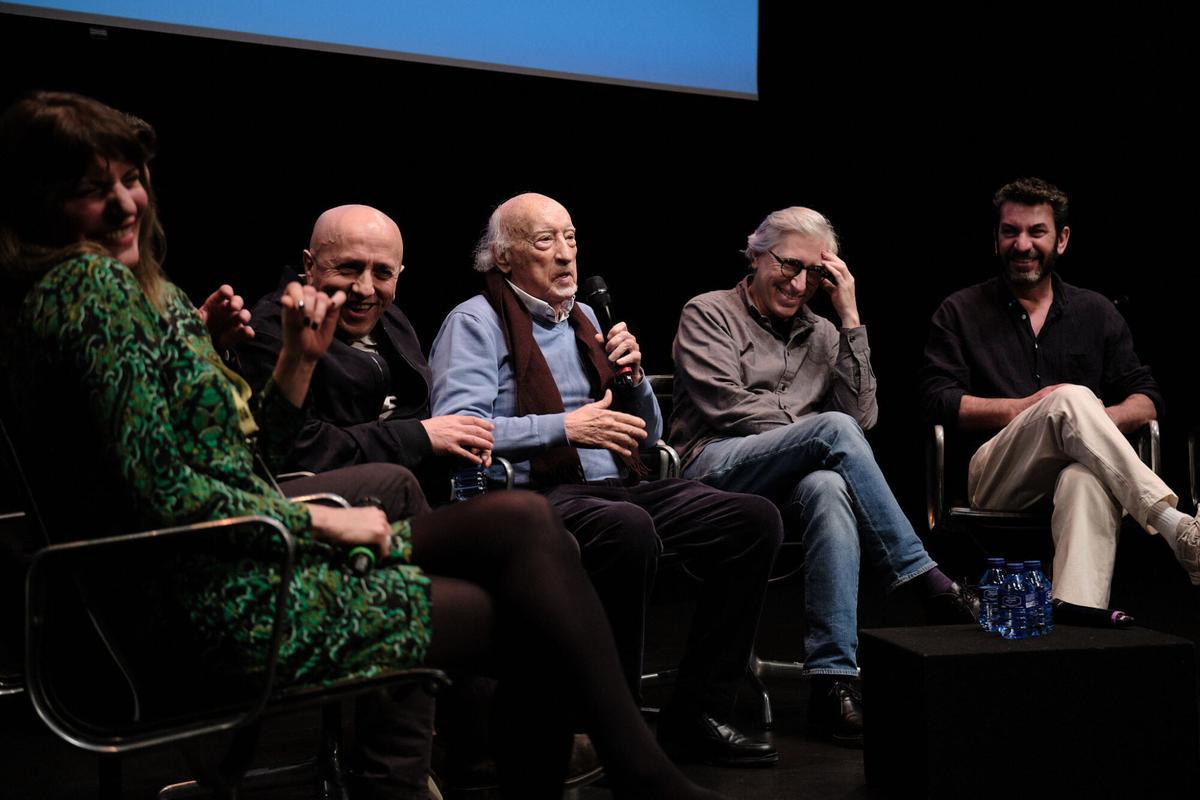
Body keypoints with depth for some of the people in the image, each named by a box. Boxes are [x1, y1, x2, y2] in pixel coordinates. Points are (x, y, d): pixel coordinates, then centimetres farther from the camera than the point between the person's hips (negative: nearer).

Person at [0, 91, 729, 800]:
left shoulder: (125, 285, 17)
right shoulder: (91, 282, -13)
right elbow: (163, 491, -22)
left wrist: (300, 358, 4)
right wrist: (322, 521, -12)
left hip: (244, 564, 9)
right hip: (228, 603, -9)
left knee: (526, 521, 0)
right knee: (528, 614, -7)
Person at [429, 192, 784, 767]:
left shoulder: (584, 319, 23)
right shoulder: (476, 322, 0)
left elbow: (645, 433, 26)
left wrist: (632, 374, 5)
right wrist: (565, 427, -19)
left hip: (617, 485, 8)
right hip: (537, 493, -7)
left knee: (755, 519, -11)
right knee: (629, 528, -39)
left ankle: (695, 714, -7)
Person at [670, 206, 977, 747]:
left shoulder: (821, 334, 25)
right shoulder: (708, 314, 12)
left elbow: (862, 417, 10)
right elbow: (726, 409, -4)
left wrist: (850, 318, 8)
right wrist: (816, 434, -3)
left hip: (790, 486, 4)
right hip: (713, 472, -3)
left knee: (829, 488, -37)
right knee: (834, 430, -32)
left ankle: (832, 681, -42)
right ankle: (929, 584, -25)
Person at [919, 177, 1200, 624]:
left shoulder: (1095, 313, 21)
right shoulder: (961, 313, 14)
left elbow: (1146, 398, 16)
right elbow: (937, 400, 2)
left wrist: (1100, 418, -8)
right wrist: (1024, 408, -8)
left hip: (1077, 468, 2)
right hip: (995, 478, -1)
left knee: (1087, 478, -38)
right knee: (1071, 396, -32)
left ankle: (1079, 604, -58)